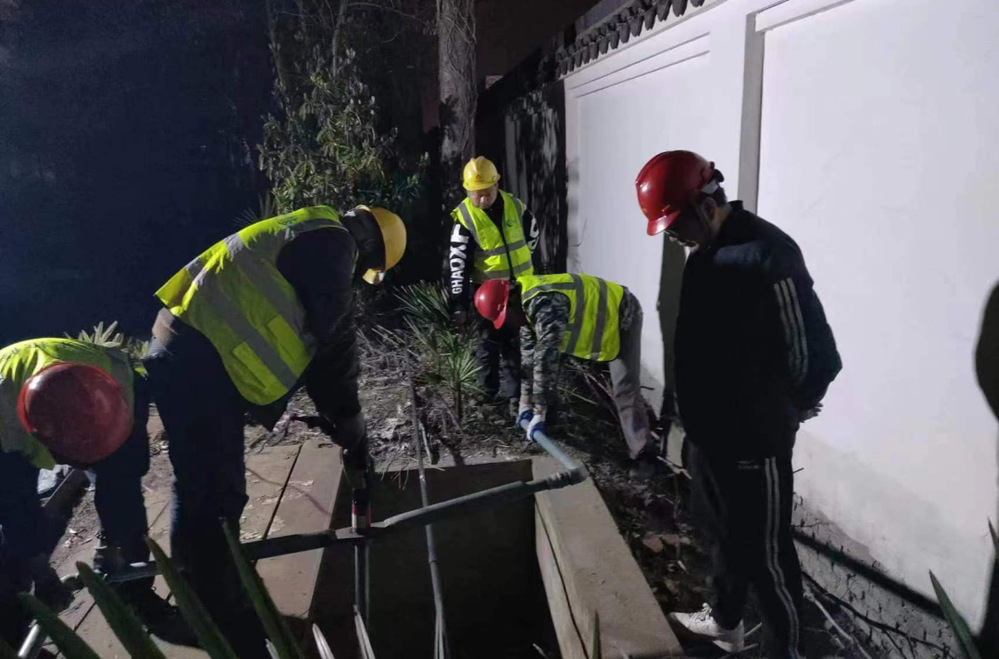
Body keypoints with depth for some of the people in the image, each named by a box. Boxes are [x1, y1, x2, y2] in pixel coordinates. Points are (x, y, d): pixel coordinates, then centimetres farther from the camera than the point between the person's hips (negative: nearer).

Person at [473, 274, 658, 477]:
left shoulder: (544, 303, -37)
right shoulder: (525, 303, -5)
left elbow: (546, 358, -37)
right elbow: (529, 353, 2)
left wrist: (539, 413, -32)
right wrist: (525, 402, 4)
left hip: (622, 316, -9)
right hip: (595, 317, 9)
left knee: (625, 391, -14)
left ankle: (642, 454, -4)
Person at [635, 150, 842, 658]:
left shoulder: (768, 254, -24)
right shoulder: (705, 250, 5)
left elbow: (816, 355, -22)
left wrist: (792, 408, -4)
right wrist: (697, 415, 11)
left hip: (755, 440, -8)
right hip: (709, 431, 9)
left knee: (765, 554, 9)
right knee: (726, 534, 25)